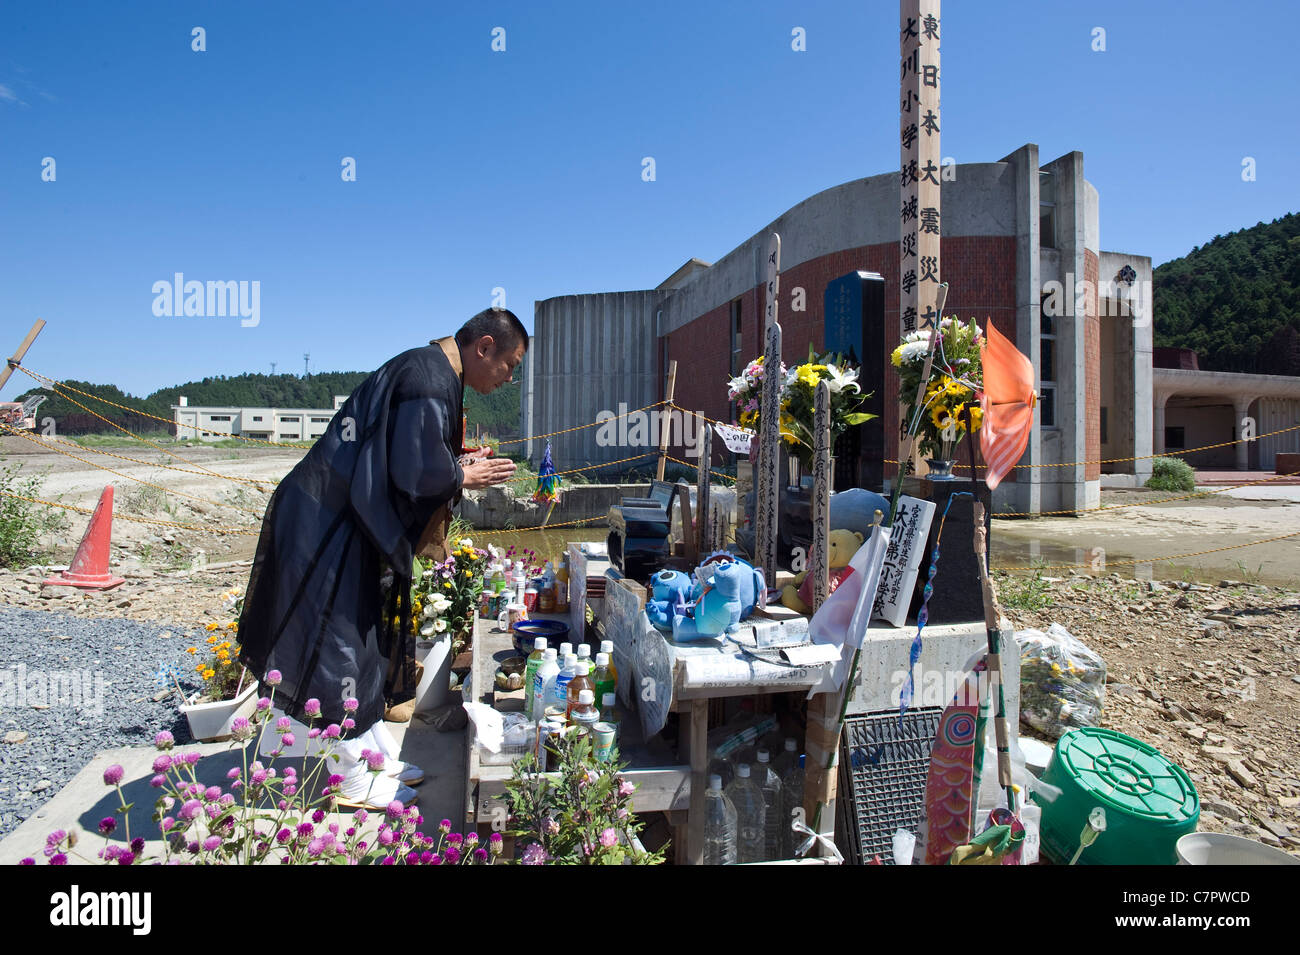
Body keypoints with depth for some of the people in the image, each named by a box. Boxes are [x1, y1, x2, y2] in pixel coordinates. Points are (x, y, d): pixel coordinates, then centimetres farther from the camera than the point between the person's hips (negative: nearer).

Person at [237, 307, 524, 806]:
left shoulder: (428, 368, 12)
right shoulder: (430, 380, -21)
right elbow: (418, 471, -26)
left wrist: (457, 464, 7)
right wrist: (464, 475, -9)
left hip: (341, 517, 11)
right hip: (327, 522, -11)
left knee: (365, 642, 17)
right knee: (341, 642, 1)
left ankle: (379, 756, 31)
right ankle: (355, 781, 17)